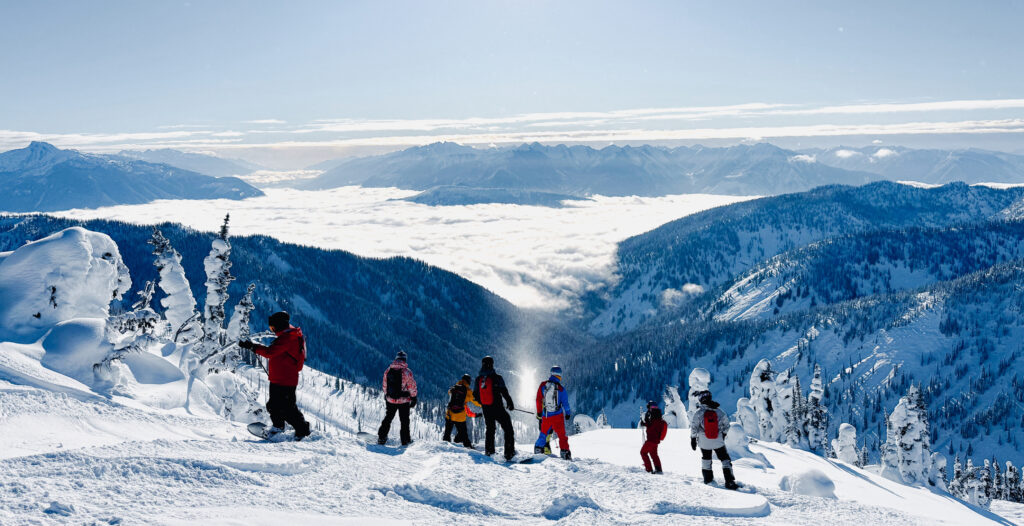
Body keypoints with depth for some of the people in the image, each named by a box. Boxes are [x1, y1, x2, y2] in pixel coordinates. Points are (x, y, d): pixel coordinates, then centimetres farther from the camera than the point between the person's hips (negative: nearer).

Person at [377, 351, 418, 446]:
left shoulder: (388, 371, 1)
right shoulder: (407, 372, -13)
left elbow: (385, 386, 11)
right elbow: (412, 387, -9)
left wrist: (386, 396, 23)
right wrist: (413, 398, 2)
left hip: (390, 400, 3)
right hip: (404, 400, -3)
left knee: (388, 418, 16)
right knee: (404, 421, 8)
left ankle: (382, 437, 13)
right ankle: (405, 440, 9)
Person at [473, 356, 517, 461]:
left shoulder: (478, 379, 3)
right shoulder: (496, 377, -11)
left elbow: (475, 395, 11)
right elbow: (504, 392, -13)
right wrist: (510, 403, 1)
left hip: (486, 410, 5)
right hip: (498, 409, -5)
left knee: (490, 430, 23)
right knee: (508, 430, 2)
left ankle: (489, 452, 21)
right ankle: (509, 454, -7)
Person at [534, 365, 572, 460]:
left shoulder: (543, 385, -3)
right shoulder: (560, 388, -10)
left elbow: (538, 400, 4)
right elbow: (565, 402, -3)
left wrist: (539, 412, 16)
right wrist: (567, 413, 15)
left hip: (546, 416, 3)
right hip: (558, 416, -3)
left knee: (543, 433, 20)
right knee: (562, 435, 5)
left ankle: (538, 449, 24)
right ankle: (565, 451, -1)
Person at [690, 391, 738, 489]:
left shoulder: (698, 412, -10)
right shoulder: (720, 412, -3)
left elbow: (694, 428, -9)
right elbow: (726, 425, 9)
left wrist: (693, 440, 2)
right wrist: (723, 435, 25)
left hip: (704, 441, 0)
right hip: (718, 441, 0)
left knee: (706, 459, 20)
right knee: (725, 459, 6)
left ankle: (708, 478, 26)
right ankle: (729, 481, -5)